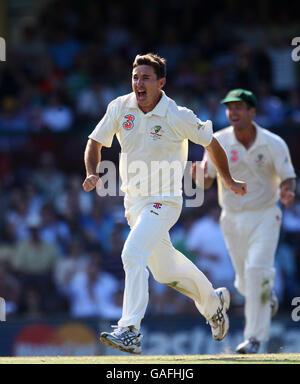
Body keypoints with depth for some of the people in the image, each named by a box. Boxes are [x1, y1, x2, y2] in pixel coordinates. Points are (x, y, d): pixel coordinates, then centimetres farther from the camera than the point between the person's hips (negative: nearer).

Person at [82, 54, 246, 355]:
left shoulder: (177, 117, -16)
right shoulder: (120, 107, -4)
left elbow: (211, 143, -1)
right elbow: (95, 141, 7)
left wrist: (229, 181, 10)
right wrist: (92, 173, -13)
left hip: (164, 202, -6)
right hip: (133, 202, 6)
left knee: (133, 254, -25)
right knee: (164, 268, 18)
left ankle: (130, 332, -26)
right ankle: (213, 302, 44)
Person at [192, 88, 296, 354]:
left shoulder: (273, 144, -10)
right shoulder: (219, 142, -6)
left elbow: (288, 178, -7)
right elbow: (206, 182, -5)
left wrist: (287, 192, -30)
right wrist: (198, 175, -29)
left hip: (264, 217, -3)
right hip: (232, 220, 3)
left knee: (257, 270, -19)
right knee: (245, 282, 10)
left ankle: (255, 337, -13)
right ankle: (268, 296, 46)